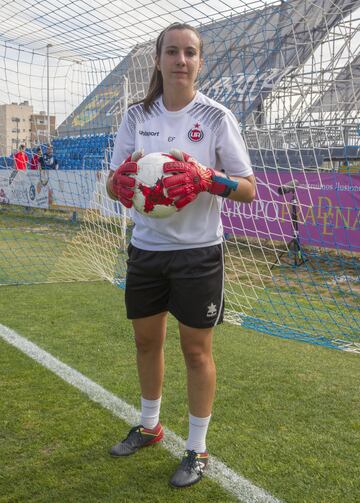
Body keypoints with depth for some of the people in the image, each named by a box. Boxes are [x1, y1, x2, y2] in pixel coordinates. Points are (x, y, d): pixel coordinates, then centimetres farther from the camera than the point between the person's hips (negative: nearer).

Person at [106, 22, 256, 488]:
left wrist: (208, 178, -26)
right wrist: (122, 178, -20)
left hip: (197, 253, -4)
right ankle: (150, 425, 40)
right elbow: (113, 186, 4)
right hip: (145, 249, 4)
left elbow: (248, 190, -7)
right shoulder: (137, 115, 3)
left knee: (196, 350, 5)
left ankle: (197, 449, 22)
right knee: (146, 342, 16)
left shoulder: (216, 117, -7)